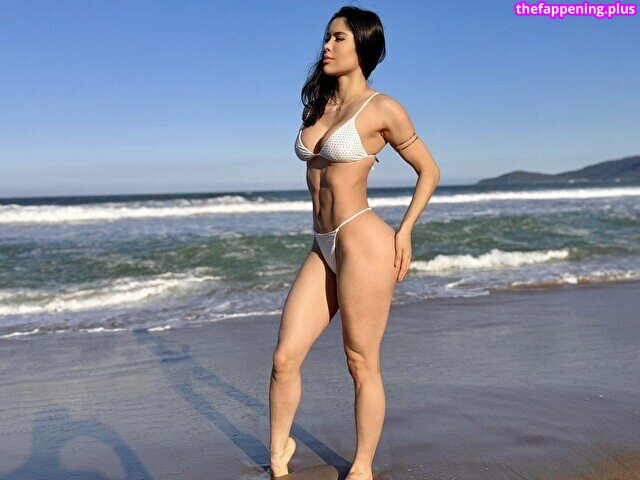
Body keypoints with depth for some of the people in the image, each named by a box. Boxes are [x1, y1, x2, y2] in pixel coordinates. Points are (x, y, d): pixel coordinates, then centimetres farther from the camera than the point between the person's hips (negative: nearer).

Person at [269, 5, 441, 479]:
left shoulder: (383, 108, -4)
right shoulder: (319, 104, 15)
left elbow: (429, 170, 4)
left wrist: (404, 231, -4)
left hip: (364, 243, -6)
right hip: (323, 249, 6)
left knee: (362, 365, 4)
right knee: (285, 358, 4)